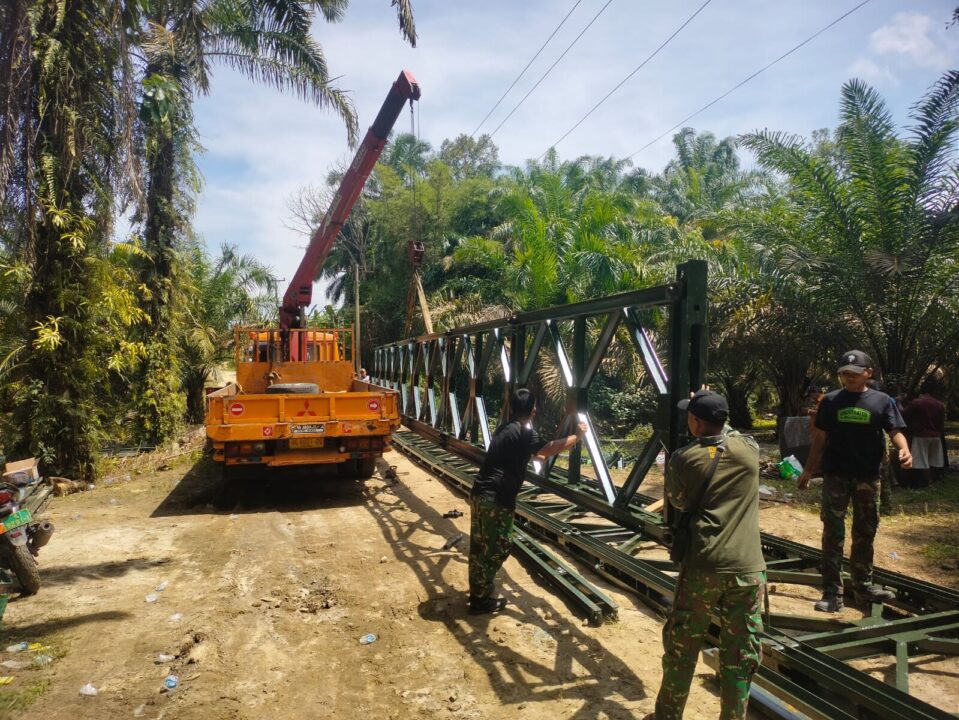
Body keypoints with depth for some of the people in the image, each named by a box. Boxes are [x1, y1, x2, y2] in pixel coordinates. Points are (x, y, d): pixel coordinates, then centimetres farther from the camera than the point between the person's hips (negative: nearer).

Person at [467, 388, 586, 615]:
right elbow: (548, 449, -23)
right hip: (496, 499, -9)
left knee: (479, 546, 16)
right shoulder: (523, 432, -10)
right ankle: (481, 600, 12)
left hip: (480, 493, 9)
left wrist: (536, 454, 50)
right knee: (497, 549, 3)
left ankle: (476, 593, 28)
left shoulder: (504, 429, 17)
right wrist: (577, 436, -11)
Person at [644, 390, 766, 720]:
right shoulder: (749, 448, 1)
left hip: (702, 566, -1)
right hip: (747, 567, 1)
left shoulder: (682, 459, -4)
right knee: (740, 655, 12)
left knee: (681, 649, 14)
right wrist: (716, 412, 29)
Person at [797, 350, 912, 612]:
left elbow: (895, 431, -7)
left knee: (865, 533, 14)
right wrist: (808, 470, 8)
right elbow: (819, 438, 7)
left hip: (868, 477, 1)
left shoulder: (882, 401, 1)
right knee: (833, 534, 0)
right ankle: (832, 593, 4)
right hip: (835, 475, -1)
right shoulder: (831, 401, 2)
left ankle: (863, 586, 31)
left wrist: (904, 450, -30)